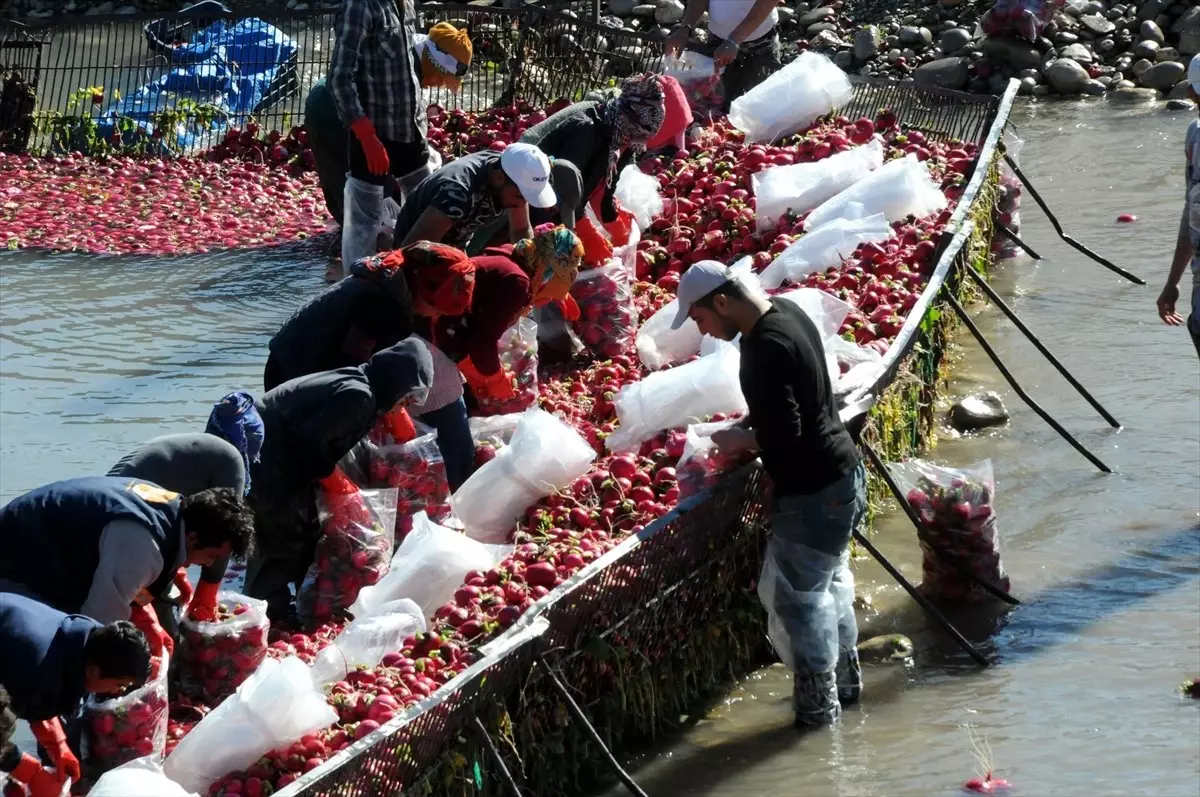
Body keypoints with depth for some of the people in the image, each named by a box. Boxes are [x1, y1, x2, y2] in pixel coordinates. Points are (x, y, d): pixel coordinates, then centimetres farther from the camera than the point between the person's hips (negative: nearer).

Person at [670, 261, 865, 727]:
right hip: (843, 474, 10)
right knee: (827, 582, 24)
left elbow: (783, 435, -28)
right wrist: (750, 427, 9)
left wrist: (741, 440, -10)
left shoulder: (766, 347, -25)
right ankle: (845, 679, 39)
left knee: (798, 598, 2)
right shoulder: (786, 312, 5)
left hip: (814, 493, -10)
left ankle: (818, 706, 12)